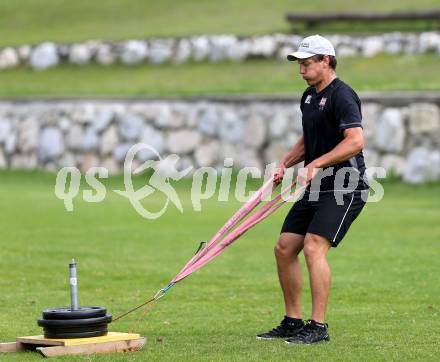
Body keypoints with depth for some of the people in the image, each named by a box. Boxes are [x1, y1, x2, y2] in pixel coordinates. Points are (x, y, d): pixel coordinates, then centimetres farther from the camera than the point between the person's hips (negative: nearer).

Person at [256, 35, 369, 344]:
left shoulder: (342, 96, -15)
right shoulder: (309, 97, 15)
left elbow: (355, 141, -26)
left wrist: (317, 164, -30)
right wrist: (285, 164, 13)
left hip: (344, 189, -10)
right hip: (317, 189, 10)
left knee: (314, 247, -21)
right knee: (284, 248, 6)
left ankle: (318, 327, -17)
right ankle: (293, 322, 16)